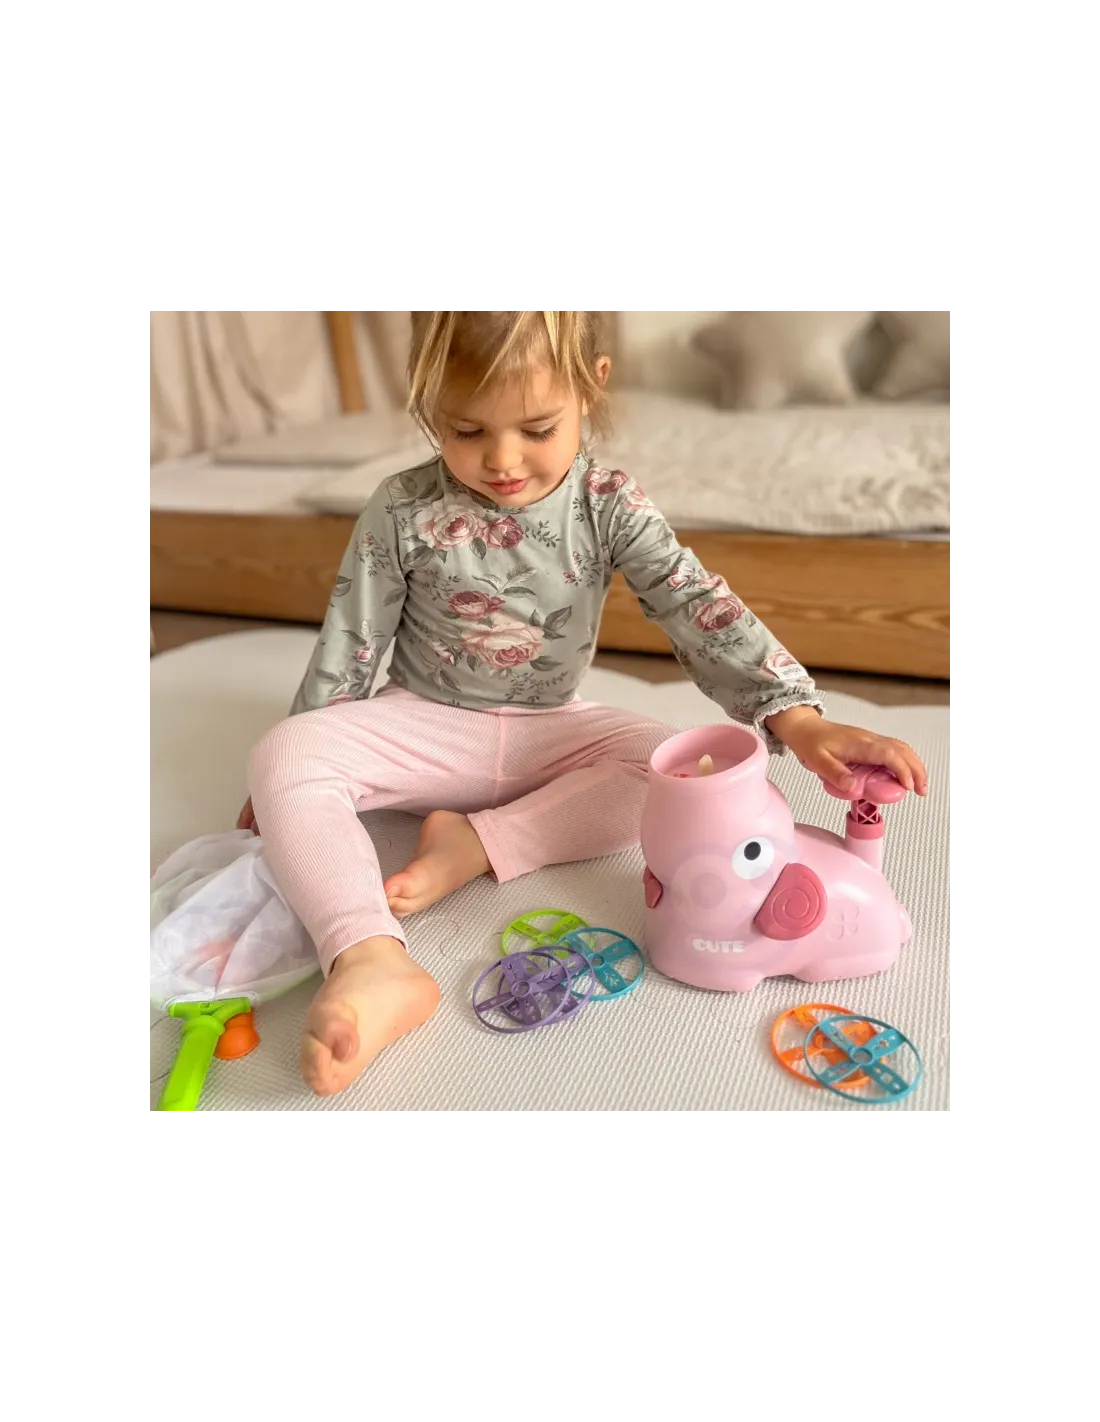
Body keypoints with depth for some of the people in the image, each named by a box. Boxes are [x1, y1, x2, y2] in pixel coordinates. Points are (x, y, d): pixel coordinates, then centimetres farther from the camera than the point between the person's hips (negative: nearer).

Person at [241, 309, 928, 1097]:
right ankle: (373, 966, -44)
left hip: (551, 732, 1)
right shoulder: (404, 512, -13)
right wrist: (298, 778, 2)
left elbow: (701, 608, -21)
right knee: (282, 758, -26)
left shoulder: (610, 506, -12)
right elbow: (349, 644, -5)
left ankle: (477, 844, -26)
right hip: (422, 723, 0)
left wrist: (799, 719, -35)